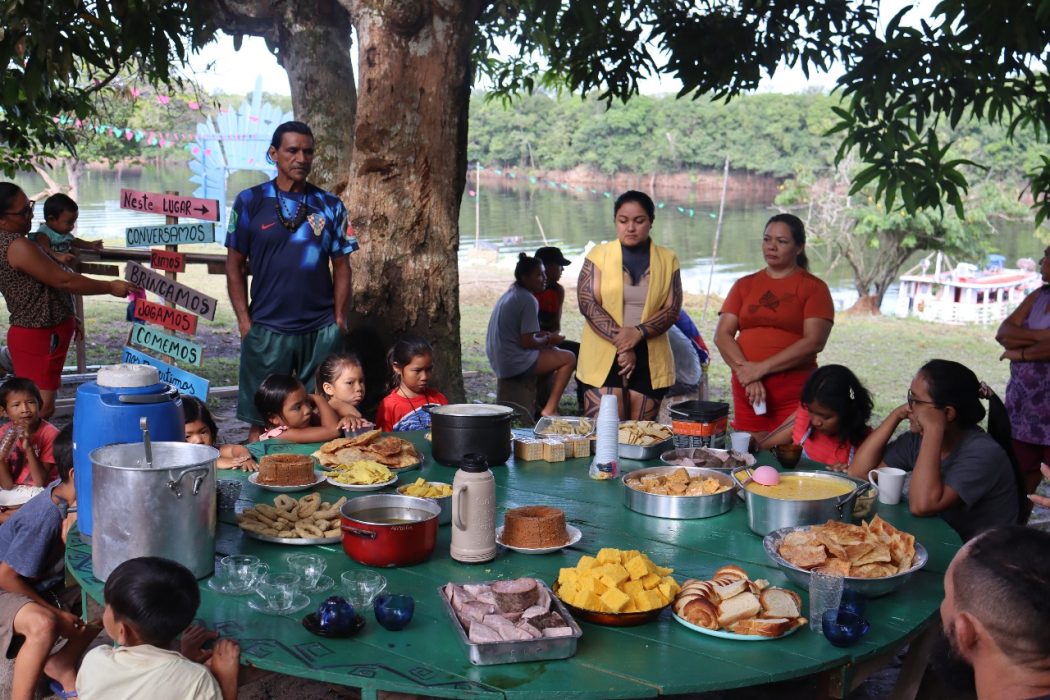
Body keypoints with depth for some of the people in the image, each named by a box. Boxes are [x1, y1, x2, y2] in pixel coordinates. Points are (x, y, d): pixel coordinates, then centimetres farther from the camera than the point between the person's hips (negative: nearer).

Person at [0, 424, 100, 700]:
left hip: (38, 586, 9)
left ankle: (61, 665, 13)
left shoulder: (65, 492, -10)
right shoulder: (47, 517, -31)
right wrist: (55, 613, -18)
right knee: (43, 625, -38)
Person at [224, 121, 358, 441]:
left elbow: (341, 266, 8)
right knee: (262, 422, 5)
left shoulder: (330, 206, 7)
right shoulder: (250, 201, 2)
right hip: (267, 330, -1)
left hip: (322, 330, 2)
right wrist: (244, 322, -3)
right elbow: (235, 265, 3)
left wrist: (340, 319, 0)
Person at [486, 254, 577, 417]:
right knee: (569, 358, -3)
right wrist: (548, 340, -2)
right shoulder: (528, 300, -16)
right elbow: (527, 342, -20)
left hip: (499, 361, 10)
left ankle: (542, 403, 28)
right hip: (515, 364, -10)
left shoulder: (510, 294, 13)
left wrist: (541, 335, 12)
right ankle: (549, 410, -5)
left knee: (554, 353, 29)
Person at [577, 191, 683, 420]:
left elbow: (672, 310, 1)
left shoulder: (667, 260, 9)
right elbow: (588, 304, -5)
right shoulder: (598, 255, 4)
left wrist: (639, 332, -16)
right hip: (604, 358, -2)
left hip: (650, 361, 2)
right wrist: (621, 342, -14)